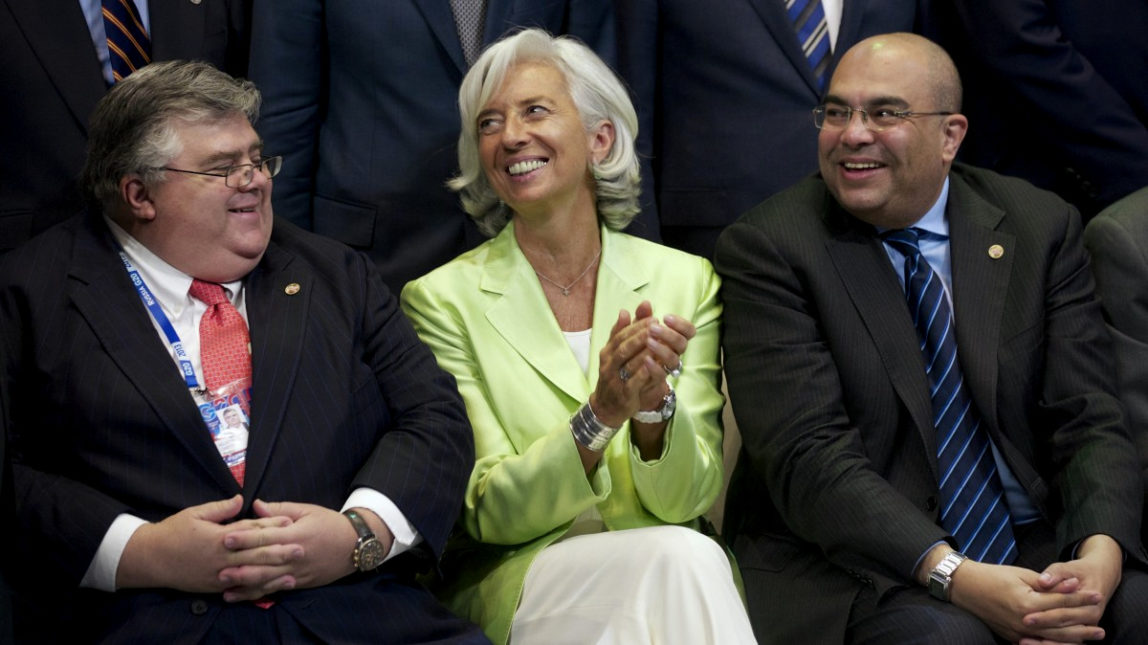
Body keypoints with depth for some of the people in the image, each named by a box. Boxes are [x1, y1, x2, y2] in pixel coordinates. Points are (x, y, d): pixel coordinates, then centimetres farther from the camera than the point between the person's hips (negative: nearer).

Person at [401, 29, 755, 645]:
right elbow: (490, 513, -6)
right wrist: (599, 417, -24)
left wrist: (653, 405, -22)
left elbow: (684, 500, 0)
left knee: (691, 559, -34)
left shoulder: (686, 281, 5)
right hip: (516, 588, -2)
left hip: (667, 571, 3)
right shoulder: (443, 299, -1)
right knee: (675, 558, -33)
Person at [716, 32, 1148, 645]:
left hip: (1037, 547, 3)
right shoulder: (767, 248, -4)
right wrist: (952, 574, -25)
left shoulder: (1040, 226, 7)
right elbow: (807, 456, -13)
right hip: (855, 565, -3)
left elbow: (1089, 422, 2)